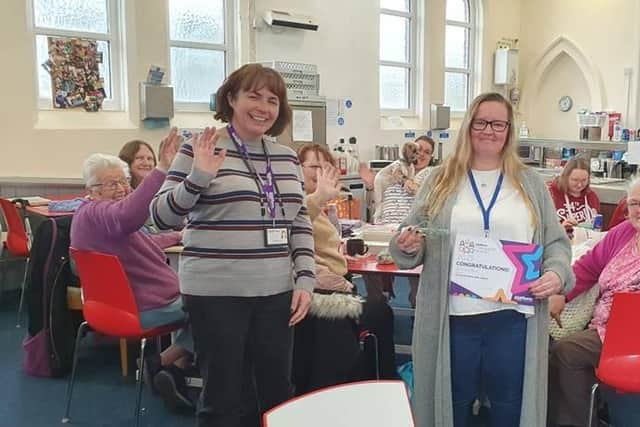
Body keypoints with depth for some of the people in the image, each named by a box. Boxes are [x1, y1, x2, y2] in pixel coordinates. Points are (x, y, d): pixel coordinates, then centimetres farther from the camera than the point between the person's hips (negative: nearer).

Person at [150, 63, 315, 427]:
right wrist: (199, 177, -22)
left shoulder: (287, 158, 11)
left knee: (278, 392, 14)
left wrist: (305, 280, 5)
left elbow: (301, 225, 15)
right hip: (217, 293, -5)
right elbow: (162, 216, -6)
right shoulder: (200, 150, -5)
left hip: (275, 292, 5)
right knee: (224, 397, 6)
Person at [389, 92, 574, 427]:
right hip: (452, 318, 0)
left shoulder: (530, 183, 9)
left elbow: (556, 242, 10)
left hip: (512, 318, 1)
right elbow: (411, 245, 8)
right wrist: (409, 246, -15)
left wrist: (556, 273, -10)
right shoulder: (440, 181, 7)